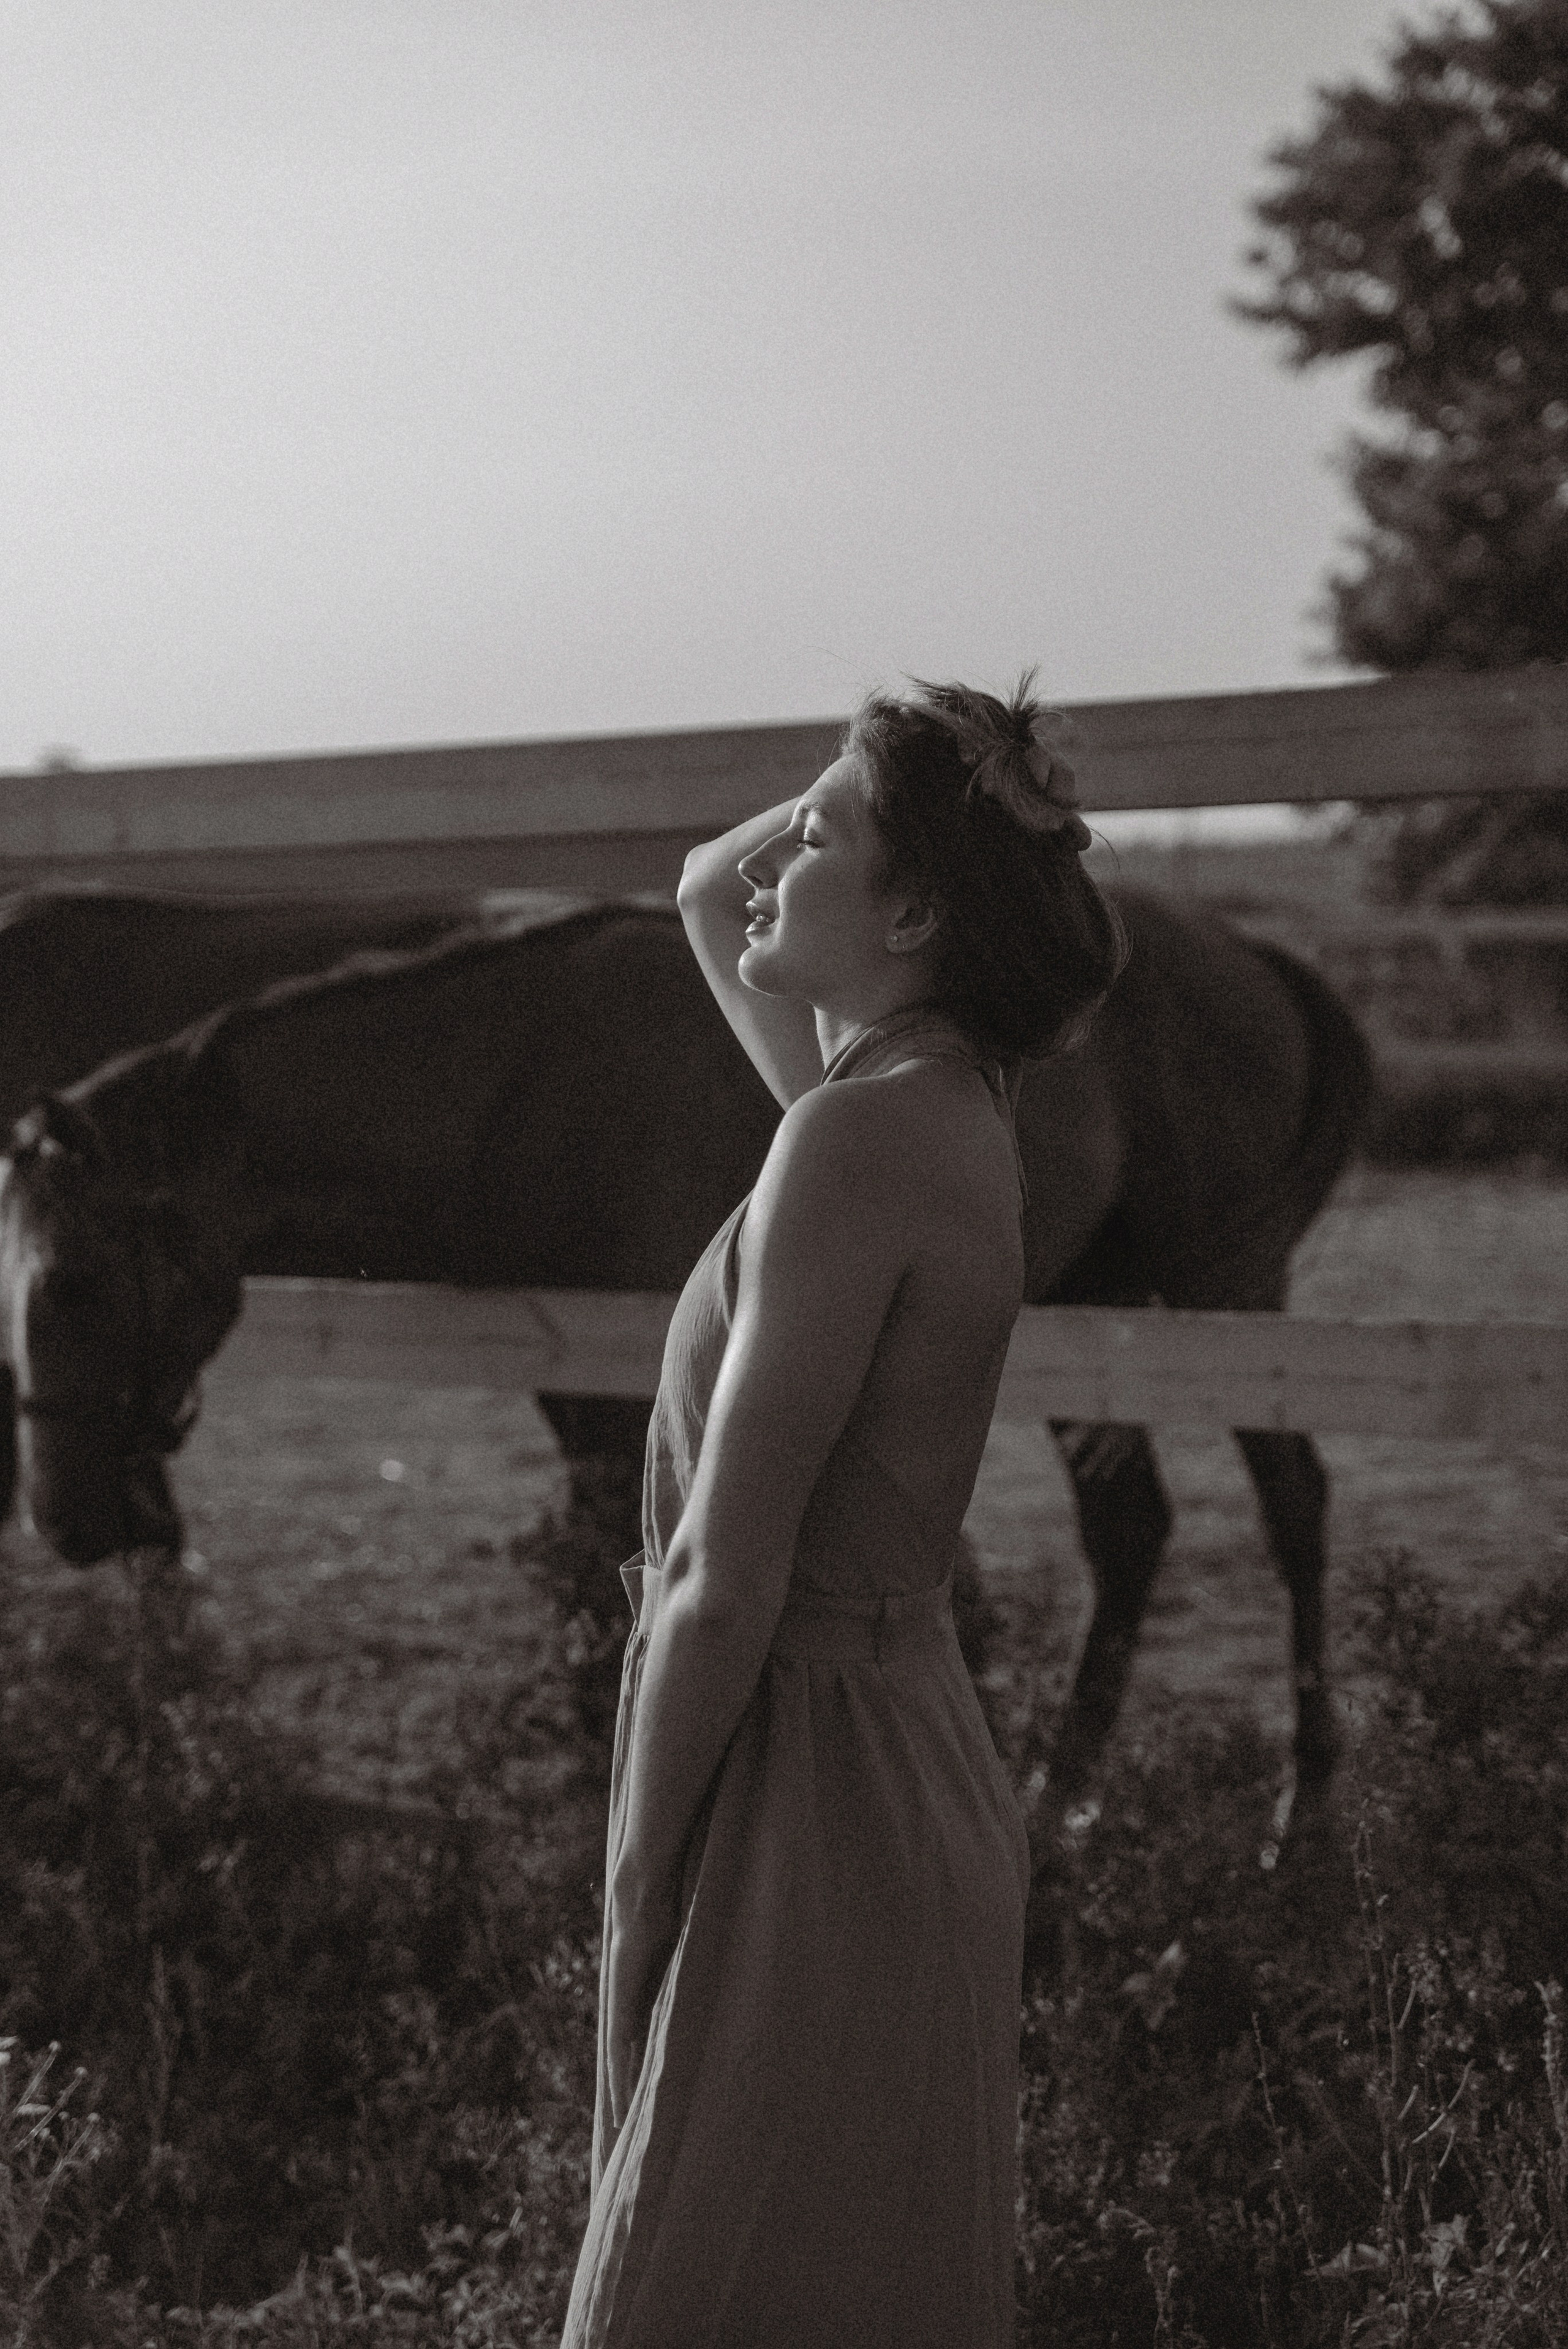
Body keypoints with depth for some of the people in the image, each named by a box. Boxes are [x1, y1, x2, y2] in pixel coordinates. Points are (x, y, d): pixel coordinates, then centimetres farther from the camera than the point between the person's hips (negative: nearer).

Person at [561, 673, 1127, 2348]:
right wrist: (895, 777, 13)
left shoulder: (860, 1139, -18)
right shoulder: (940, 1107, 8)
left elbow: (724, 1580, -19)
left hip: (813, 1792, -9)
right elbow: (706, 888, 28)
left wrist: (633, 1899, -12)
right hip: (910, 1756, 9)